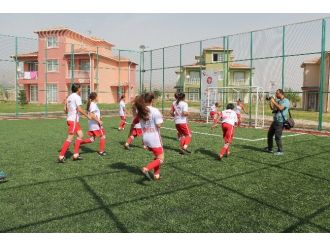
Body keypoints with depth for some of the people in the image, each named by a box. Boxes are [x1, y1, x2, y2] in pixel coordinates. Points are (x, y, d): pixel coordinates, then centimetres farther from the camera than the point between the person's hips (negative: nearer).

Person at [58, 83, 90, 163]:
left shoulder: (69, 97, 15)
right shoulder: (77, 97, -10)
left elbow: (65, 109, 15)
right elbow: (79, 109, -19)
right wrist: (87, 116, -10)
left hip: (69, 119, 9)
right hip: (74, 120, -9)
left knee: (80, 135, 13)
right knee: (70, 138, -7)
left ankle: (76, 155, 12)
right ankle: (61, 156, -6)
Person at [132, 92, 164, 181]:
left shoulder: (140, 111, 5)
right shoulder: (155, 111, -13)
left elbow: (133, 124, 12)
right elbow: (158, 125, -16)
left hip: (145, 138, 7)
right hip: (154, 138, -7)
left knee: (157, 156, 24)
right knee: (160, 159, 2)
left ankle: (156, 174, 21)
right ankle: (146, 169, -18)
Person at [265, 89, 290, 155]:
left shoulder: (286, 101, -10)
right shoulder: (278, 101, 15)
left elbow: (280, 108, -26)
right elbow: (272, 108, 17)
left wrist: (274, 102, -19)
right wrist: (270, 101, 5)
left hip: (280, 122, -9)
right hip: (275, 121, 9)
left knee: (277, 137, -9)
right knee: (269, 134, 14)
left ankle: (280, 151, 3)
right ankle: (269, 148, 27)